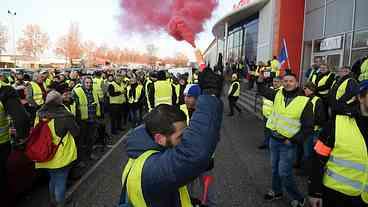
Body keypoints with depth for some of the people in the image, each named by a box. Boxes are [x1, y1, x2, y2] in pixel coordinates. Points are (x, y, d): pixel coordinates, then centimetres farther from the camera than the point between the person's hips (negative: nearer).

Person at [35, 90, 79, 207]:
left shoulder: (40, 114, -5)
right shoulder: (64, 115, -19)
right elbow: (76, 132, -11)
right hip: (61, 156, -5)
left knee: (52, 179, 26)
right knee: (60, 182, 12)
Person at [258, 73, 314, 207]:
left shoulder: (305, 101, -13)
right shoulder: (278, 94, 0)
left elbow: (308, 127, -10)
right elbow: (262, 90, 17)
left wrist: (293, 141, -14)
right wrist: (261, 76, 1)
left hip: (288, 144, -5)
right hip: (273, 139, 5)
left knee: (284, 173, -2)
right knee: (275, 169, 19)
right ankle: (276, 192, 40)